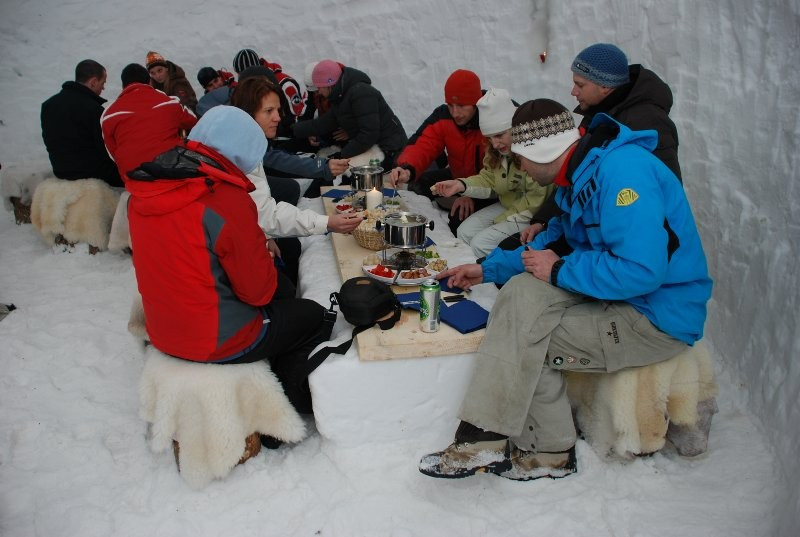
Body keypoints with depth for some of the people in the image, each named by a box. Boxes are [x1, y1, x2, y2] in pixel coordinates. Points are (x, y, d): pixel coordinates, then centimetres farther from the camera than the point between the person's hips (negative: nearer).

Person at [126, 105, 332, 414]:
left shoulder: (144, 190, -4)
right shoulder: (225, 199, -27)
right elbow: (259, 291, -19)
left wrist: (255, 249, 5)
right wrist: (263, 256, 2)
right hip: (217, 341, -7)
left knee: (286, 307, 27)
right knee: (315, 317, 15)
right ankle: (296, 406, 29)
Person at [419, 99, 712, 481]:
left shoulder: (623, 170, -22)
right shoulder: (581, 174, 8)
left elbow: (641, 270, -31)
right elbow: (557, 242, 20)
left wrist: (559, 271, -18)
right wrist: (488, 269, 16)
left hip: (659, 317, -8)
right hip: (620, 298, 8)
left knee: (522, 339, -15)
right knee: (523, 291, -10)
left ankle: (484, 441, 1)